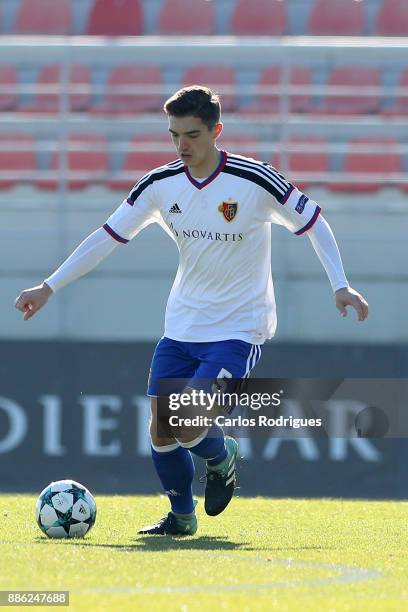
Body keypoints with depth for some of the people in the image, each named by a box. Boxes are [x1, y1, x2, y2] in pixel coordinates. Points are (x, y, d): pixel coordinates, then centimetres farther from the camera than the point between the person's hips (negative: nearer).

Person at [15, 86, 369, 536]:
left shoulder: (255, 181, -15)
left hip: (239, 329, -5)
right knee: (160, 431, 1)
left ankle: (221, 458, 15)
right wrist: (49, 287, -1)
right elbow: (107, 236, 3)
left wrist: (340, 286, -10)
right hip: (181, 326, 5)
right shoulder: (160, 185, -3)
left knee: (187, 426, -20)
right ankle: (181, 516, 25)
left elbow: (313, 223, -3)